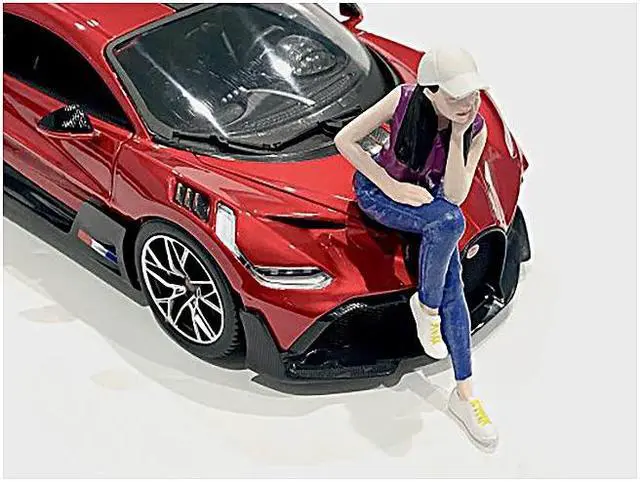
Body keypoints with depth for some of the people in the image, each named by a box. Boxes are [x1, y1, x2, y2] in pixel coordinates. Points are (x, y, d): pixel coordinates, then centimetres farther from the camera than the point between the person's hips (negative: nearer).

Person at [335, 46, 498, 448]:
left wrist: (457, 135, -31)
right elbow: (344, 140, -15)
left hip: (428, 197, 3)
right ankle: (425, 304, -9)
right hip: (378, 190, -3)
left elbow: (455, 196, -22)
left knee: (452, 285, -18)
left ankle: (464, 393, -10)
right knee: (450, 221, -34)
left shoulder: (476, 129, -16)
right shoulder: (404, 100, -22)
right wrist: (392, 186, -20)